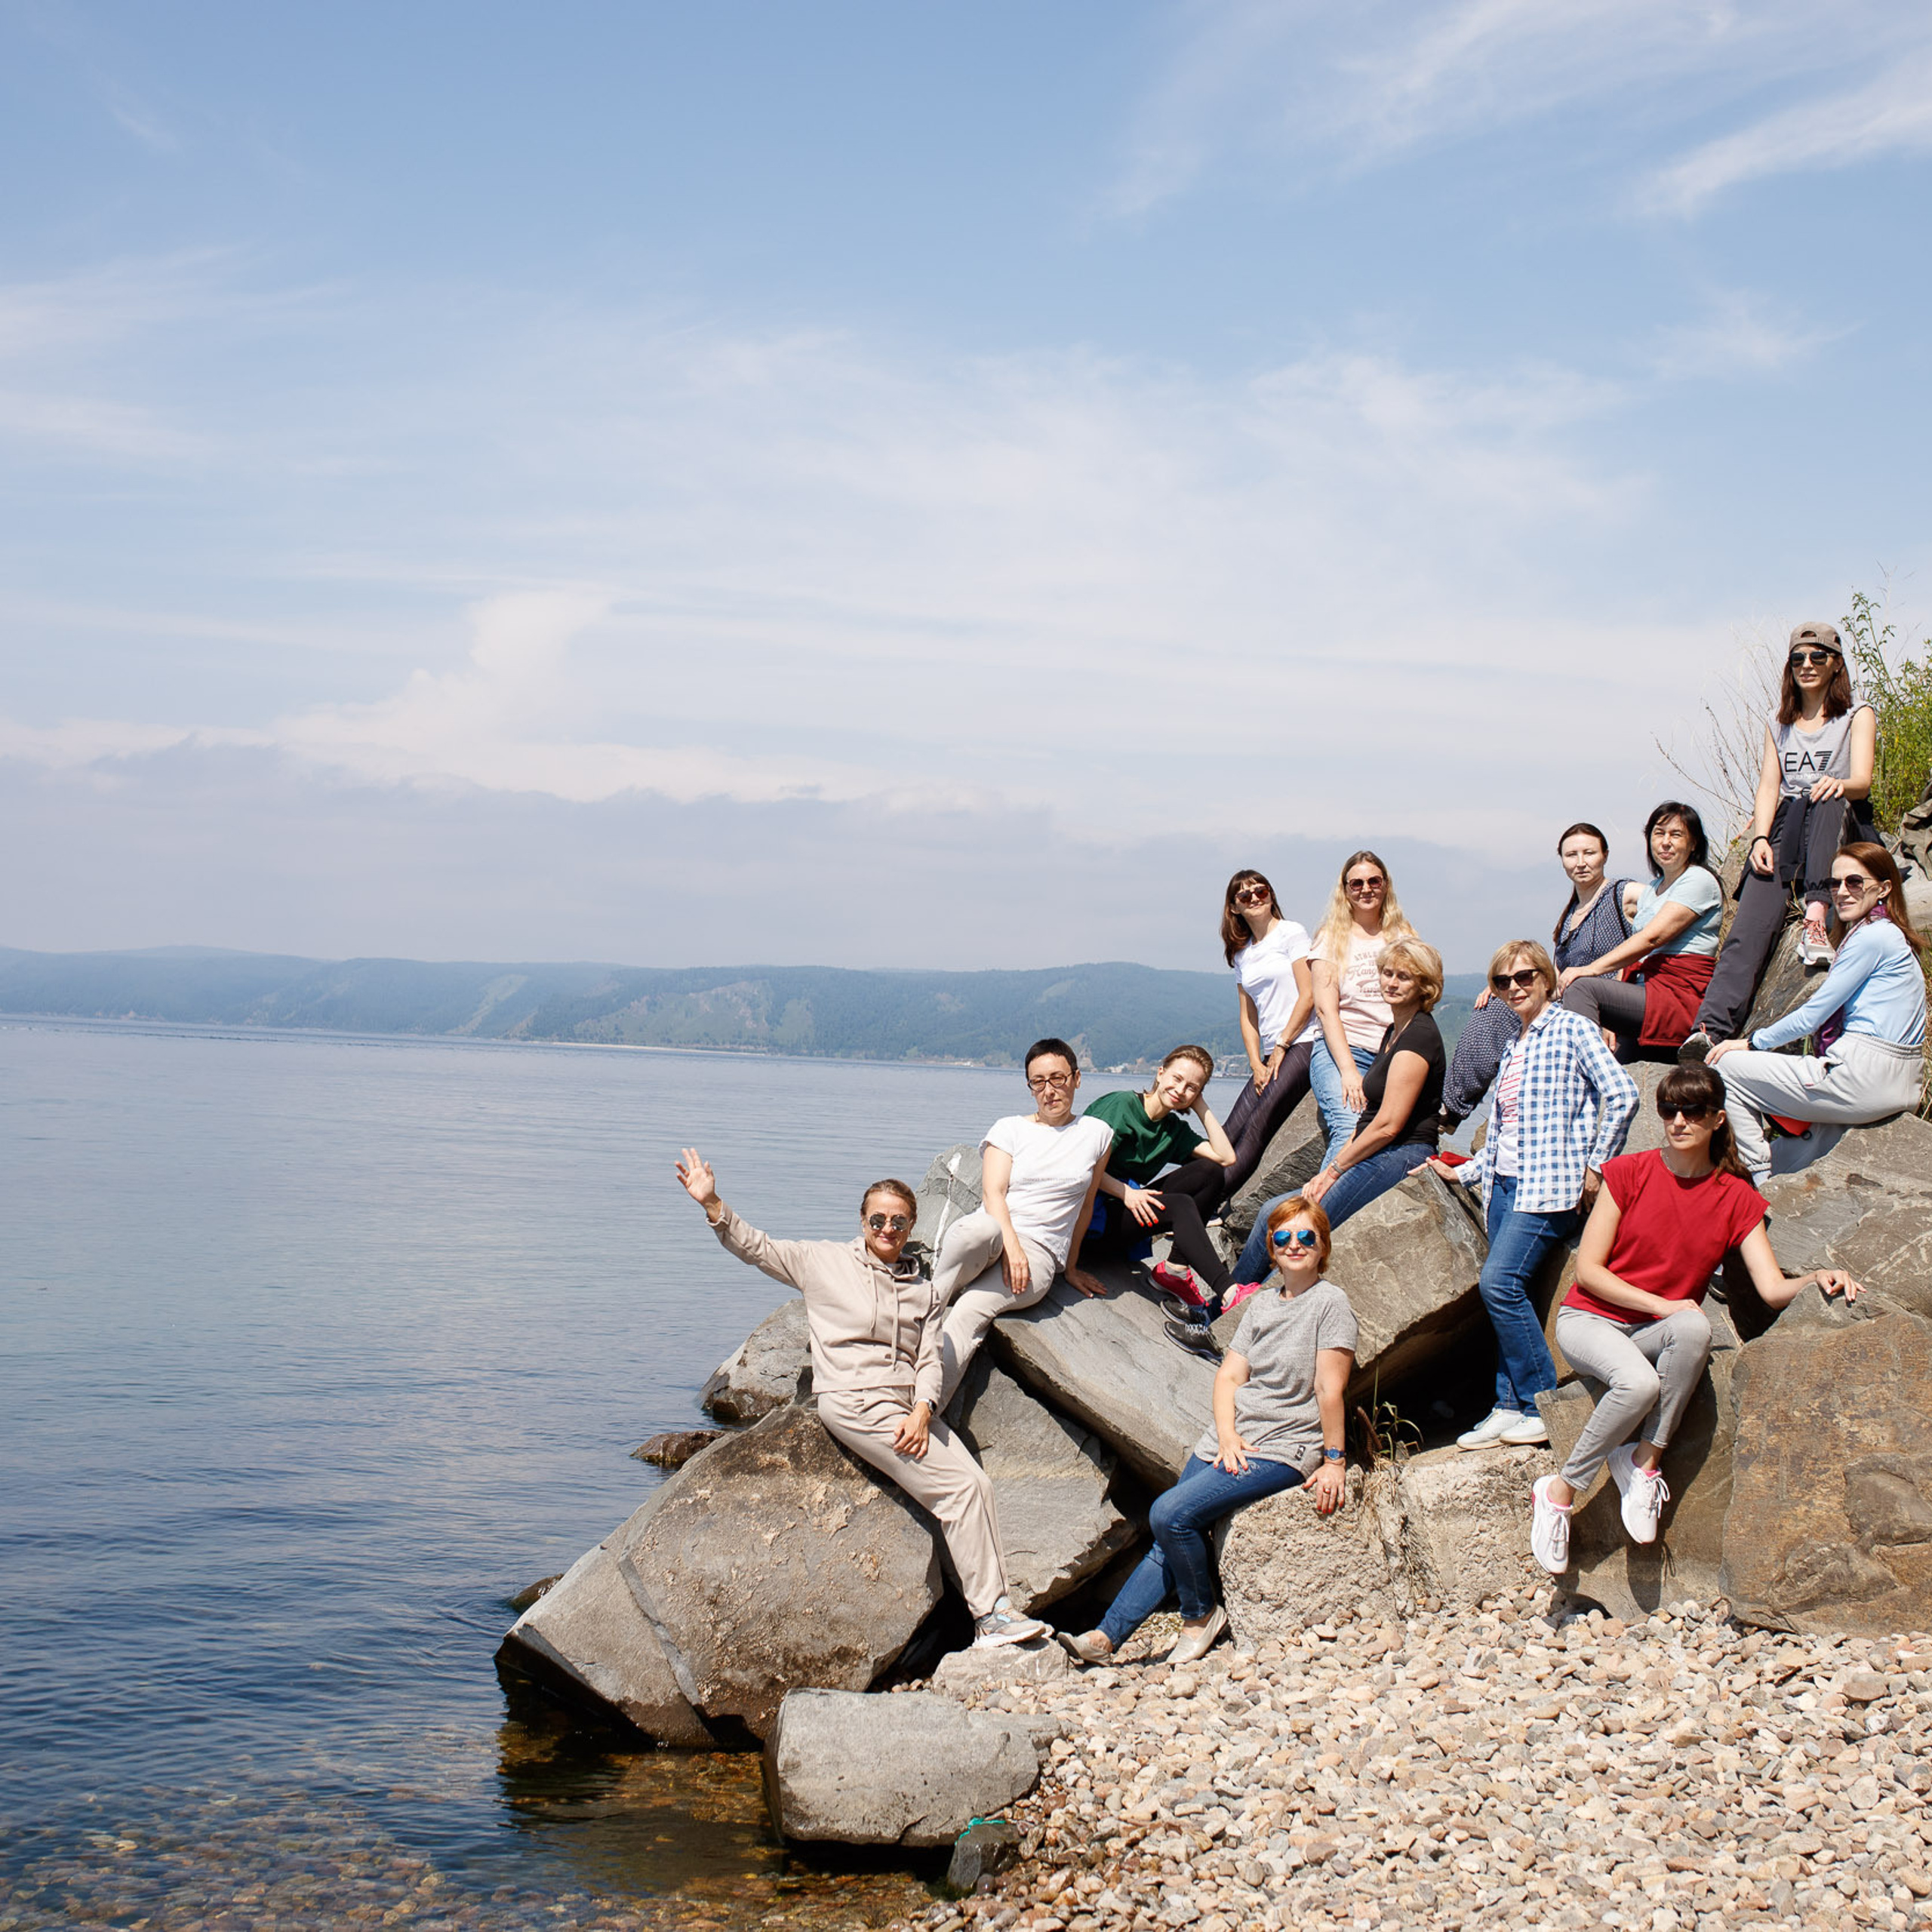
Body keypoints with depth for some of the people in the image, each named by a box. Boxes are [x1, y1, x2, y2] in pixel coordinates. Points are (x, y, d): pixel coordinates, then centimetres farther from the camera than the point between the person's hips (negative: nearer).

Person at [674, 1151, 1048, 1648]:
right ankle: (990, 1615, -16)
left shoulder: (924, 1291, 19)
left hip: (911, 1408, 6)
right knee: (960, 1486, -18)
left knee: (978, 1484, -14)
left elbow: (930, 1361, 10)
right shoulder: (825, 1261, 10)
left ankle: (994, 1614, -12)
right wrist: (713, 1205, -7)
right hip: (853, 1402, -5)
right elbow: (756, 1248, 7)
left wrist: (922, 1410, -9)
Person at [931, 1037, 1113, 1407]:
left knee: (970, 1310, -32)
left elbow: (1085, 1205, 22)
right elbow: (993, 1193, 1)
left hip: (1038, 1252, -1)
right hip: (992, 1232, 1)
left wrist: (1071, 1267, 25)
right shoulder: (1010, 1128, 13)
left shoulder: (1096, 1134, 15)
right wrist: (1010, 1244, -16)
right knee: (980, 1230, -41)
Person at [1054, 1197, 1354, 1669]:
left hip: (1282, 1450, -7)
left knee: (1170, 1514, -21)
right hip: (1230, 1440, 7)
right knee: (1167, 1544, -2)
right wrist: (1227, 1435, -7)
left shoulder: (1329, 1302, -7)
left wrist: (1334, 1461, -12)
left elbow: (1330, 1390, -10)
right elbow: (1229, 1375, 9)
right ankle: (1106, 1637, -2)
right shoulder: (1262, 1304, 15)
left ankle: (1202, 1614, -2)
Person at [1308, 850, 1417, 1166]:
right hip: (1340, 1050, -3)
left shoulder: (1404, 937, 18)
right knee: (1350, 1132, -29)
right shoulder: (1332, 939, 10)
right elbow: (1326, 1008, 0)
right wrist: (1348, 1070, -13)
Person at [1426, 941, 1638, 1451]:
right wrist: (1464, 1173, 19)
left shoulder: (1571, 1028, -3)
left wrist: (1596, 1165, -11)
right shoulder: (1512, 1049, 20)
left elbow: (1621, 1094, -11)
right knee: (1505, 1293, 2)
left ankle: (1545, 1404, -11)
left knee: (1499, 1281, -19)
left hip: (1549, 1181, -8)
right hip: (1504, 1183, 8)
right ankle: (1510, 1406, 6)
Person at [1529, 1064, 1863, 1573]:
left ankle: (1644, 1457, -21)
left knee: (1695, 1328, -36)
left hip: (1656, 1336, 2)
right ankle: (1560, 1491, -17)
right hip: (1590, 1320, -2)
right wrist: (1663, 1305, -18)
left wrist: (1818, 1278, -29)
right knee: (1639, 1383, -36)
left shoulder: (1737, 1199, 1)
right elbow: (1588, 1270, -8)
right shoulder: (1629, 1173, -6)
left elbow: (1774, 1290, -7)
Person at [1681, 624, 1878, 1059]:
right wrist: (1760, 838, -10)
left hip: (1844, 831, -2)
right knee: (1750, 924, -24)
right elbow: (1768, 789, 11)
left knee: (1826, 801, -39)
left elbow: (1862, 782, -6)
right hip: (1784, 833, 2)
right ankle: (1710, 1027, -41)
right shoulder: (1779, 726, 22)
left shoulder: (1858, 715, 10)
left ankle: (1818, 914, -52)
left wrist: (1840, 784, -32)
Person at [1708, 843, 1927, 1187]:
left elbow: (1813, 1014, -11)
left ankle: (1758, 1180, 1)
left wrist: (1752, 1043, 1)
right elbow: (1824, 1014, 18)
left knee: (1727, 1068, -5)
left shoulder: (1875, 936, -11)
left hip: (1864, 1078, -10)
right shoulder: (1889, 934, 19)